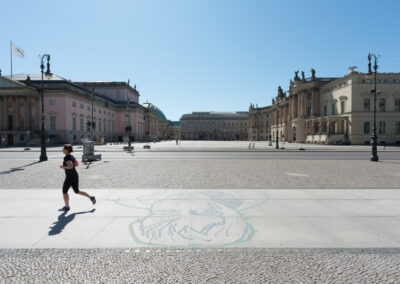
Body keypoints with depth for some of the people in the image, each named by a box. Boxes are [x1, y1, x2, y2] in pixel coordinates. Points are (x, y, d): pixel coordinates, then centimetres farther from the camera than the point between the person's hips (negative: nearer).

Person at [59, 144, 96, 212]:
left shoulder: (66, 158, -17)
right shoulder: (72, 156, 9)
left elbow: (70, 166, -30)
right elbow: (77, 164, 19)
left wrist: (63, 167, -16)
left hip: (70, 177, -8)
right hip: (75, 175, 9)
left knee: (64, 191, 9)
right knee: (77, 191, 17)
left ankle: (66, 207, 19)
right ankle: (91, 197, 9)